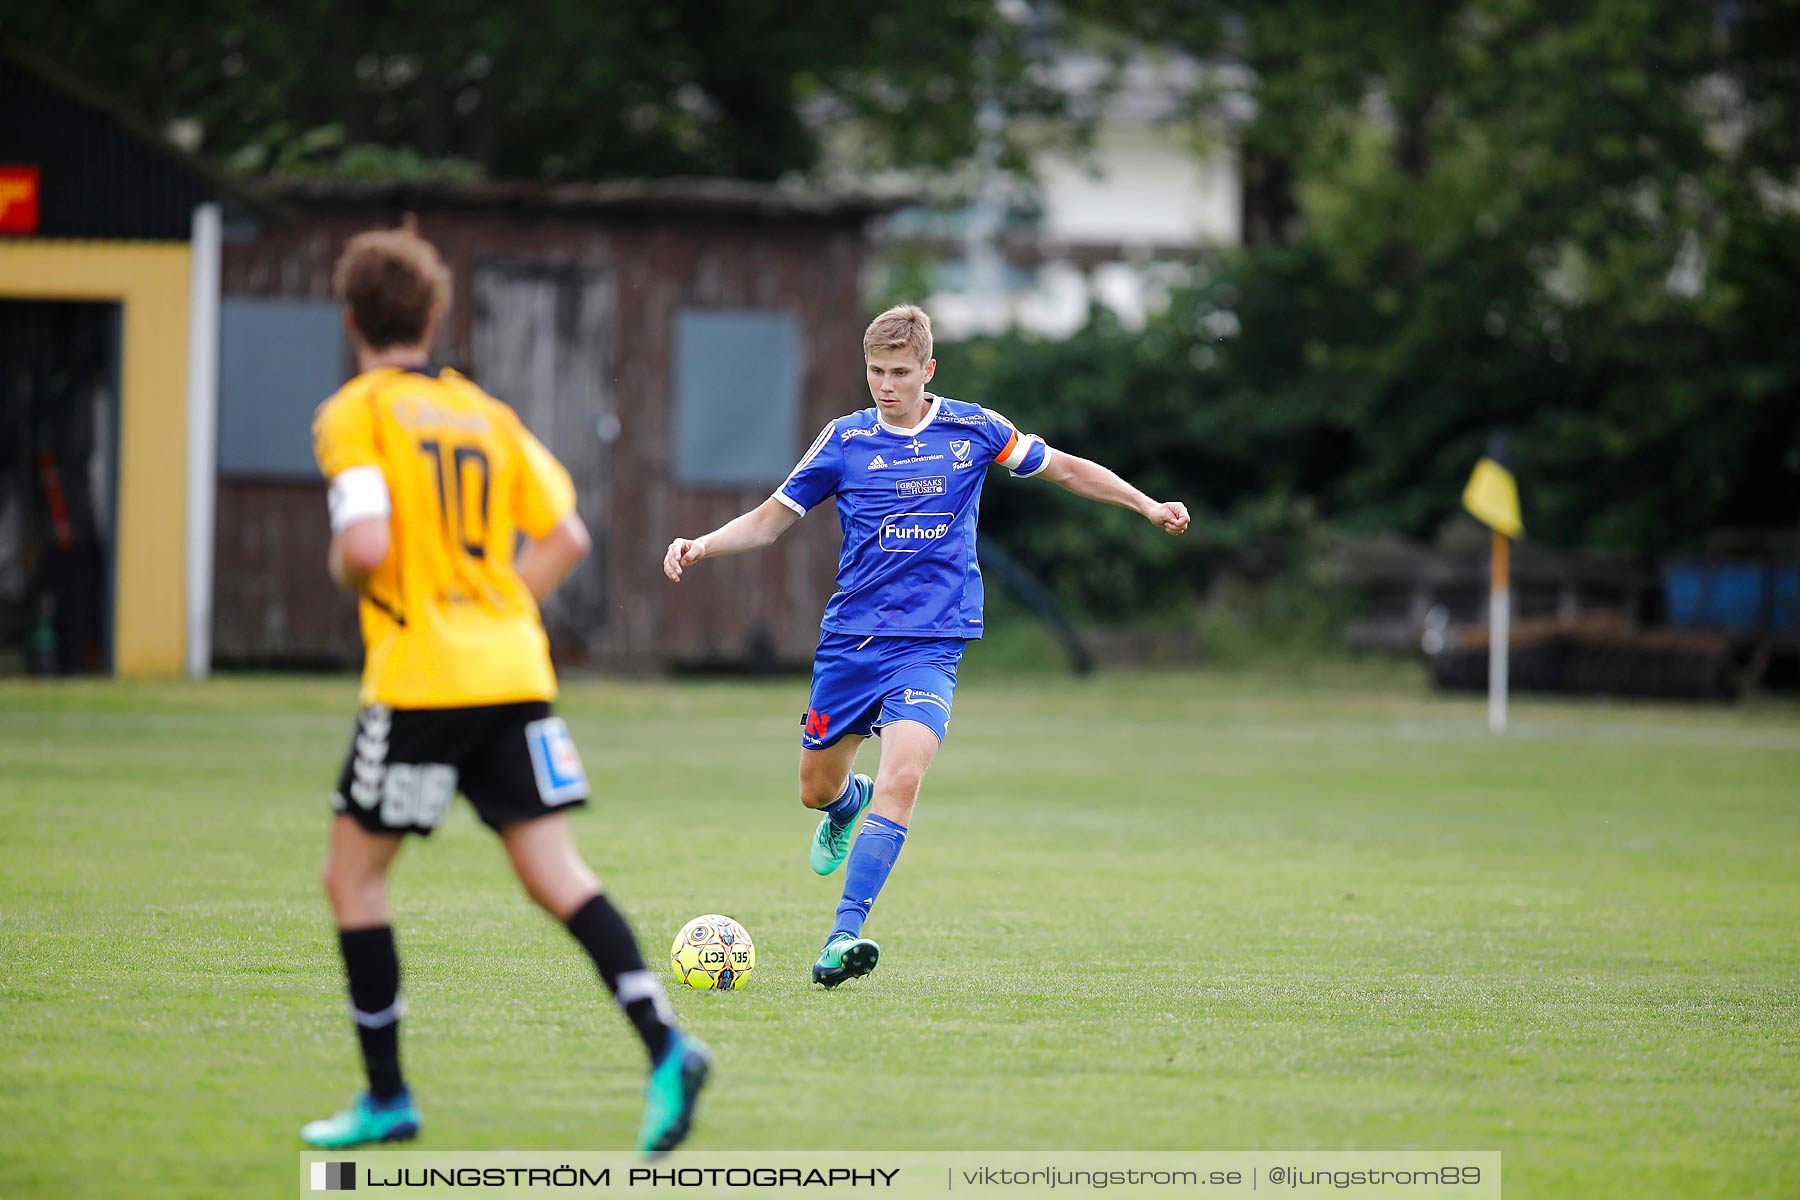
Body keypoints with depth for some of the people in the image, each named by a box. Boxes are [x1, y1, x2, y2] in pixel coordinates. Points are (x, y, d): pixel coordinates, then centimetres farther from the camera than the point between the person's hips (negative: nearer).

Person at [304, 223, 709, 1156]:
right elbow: (566, 536, 14)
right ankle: (665, 1047, -18)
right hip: (515, 676, 5)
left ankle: (386, 1097, 11)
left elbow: (367, 546, -17)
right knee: (555, 874, 1)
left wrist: (342, 568, 5)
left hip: (420, 682, -5)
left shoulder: (355, 415, -4)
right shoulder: (484, 413, 15)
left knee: (353, 873, 10)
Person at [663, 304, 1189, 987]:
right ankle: (848, 802, 49)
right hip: (848, 638, 2)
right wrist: (703, 546, -5)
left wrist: (1148, 506, 8)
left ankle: (844, 936, -28)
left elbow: (1065, 469, 14)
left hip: (929, 642, -2)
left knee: (903, 777, -24)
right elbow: (772, 519, 10)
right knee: (818, 790, 9)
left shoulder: (973, 430, 2)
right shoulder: (845, 439, 3)